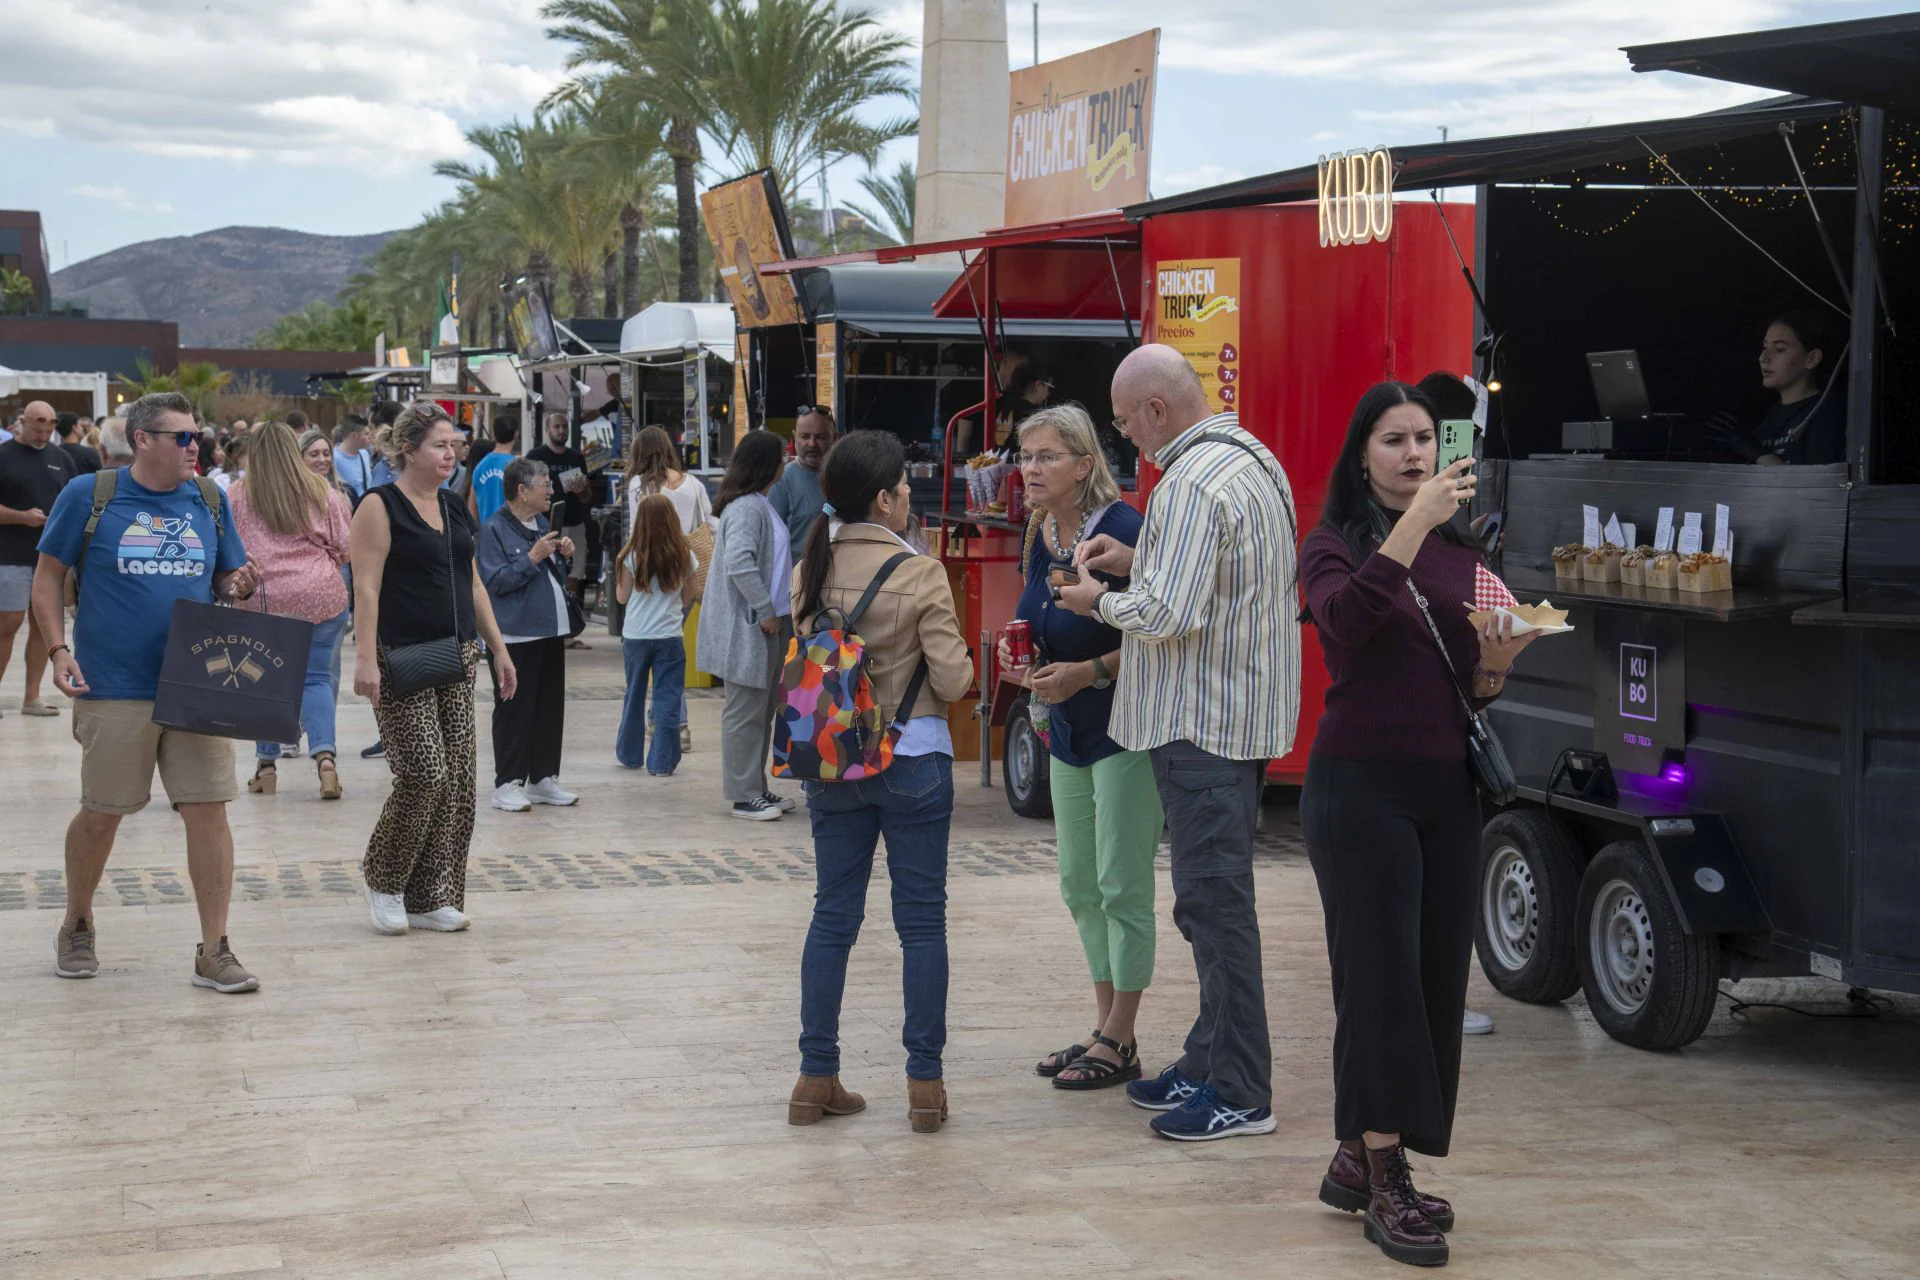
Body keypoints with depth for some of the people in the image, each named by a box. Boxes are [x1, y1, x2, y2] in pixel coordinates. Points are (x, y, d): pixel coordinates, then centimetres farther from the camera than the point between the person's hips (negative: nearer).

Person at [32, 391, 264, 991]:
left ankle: (213, 952, 4)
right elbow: (49, 576, 3)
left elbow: (229, 579, 16)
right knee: (101, 814, 8)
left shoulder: (208, 501, 8)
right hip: (114, 689, -2)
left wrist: (240, 586, -7)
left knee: (208, 809, -3)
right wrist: (59, 649, -9)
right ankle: (77, 927, 33)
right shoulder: (87, 495, -2)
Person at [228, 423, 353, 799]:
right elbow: (345, 547, 5)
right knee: (317, 676, 7)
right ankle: (324, 754, -10)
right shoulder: (322, 492, 2)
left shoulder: (237, 495, -1)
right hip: (322, 598, 0)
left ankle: (266, 765, 15)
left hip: (262, 600, 0)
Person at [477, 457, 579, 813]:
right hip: (516, 634, -8)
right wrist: (532, 558, -20)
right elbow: (493, 581, -18)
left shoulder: (542, 524, 15)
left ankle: (543, 778, 19)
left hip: (551, 630, 8)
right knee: (514, 710, -4)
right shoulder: (494, 529, -11)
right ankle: (508, 784, 1)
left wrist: (563, 555, 5)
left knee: (551, 707, 11)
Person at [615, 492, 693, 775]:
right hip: (670, 636, -1)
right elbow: (687, 598, 6)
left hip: (635, 635, 1)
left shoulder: (632, 556, -7)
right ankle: (662, 762, 0)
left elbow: (622, 597, 0)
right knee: (667, 699, 3)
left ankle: (630, 753, 28)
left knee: (634, 697, 16)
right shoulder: (684, 556, -5)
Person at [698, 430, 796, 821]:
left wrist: (775, 611, 17)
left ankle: (755, 789, 24)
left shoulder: (758, 504, 14)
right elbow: (739, 564, -27)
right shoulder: (746, 507, -17)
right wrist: (765, 611, -21)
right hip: (748, 626, -10)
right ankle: (742, 795, 2)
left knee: (762, 712, 16)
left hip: (764, 625, 10)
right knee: (745, 713, -4)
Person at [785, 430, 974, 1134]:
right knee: (921, 921, 5)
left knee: (833, 915, 11)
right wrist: (960, 660, 7)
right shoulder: (919, 574, -15)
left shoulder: (813, 569, 0)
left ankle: (816, 1077, 13)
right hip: (911, 760, -4)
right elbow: (953, 680, -13)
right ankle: (924, 1083, 7)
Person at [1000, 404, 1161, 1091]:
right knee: (1079, 885, 12)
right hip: (1068, 734, 8)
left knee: (1122, 886, -3)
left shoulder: (1121, 531, -16)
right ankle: (1104, 1028, 22)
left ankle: (1120, 1043, 5)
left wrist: (1088, 672, -23)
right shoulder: (1039, 539, 8)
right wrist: (1025, 657, 0)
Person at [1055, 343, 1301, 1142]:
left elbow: (1167, 613, -26)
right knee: (1213, 896, 16)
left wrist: (1100, 602, -7)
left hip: (1203, 724, -11)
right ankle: (1209, 1063, 25)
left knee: (1212, 901, -6)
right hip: (1243, 711, 11)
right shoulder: (1254, 459, 14)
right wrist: (1137, 560, 15)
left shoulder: (1192, 484, -20)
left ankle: (1239, 1095, -2)